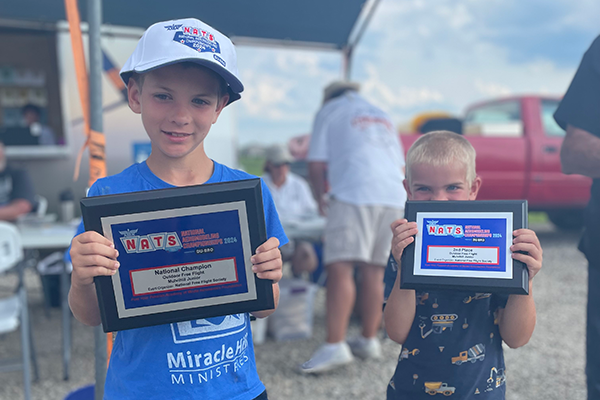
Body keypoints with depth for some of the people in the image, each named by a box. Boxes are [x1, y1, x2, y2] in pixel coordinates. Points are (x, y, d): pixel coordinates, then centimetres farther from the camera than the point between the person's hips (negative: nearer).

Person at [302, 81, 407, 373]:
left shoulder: (328, 111, 15)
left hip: (355, 194, -6)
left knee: (340, 268, -13)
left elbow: (316, 165, 6)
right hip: (394, 196, 7)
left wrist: (321, 199, 20)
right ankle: (369, 340, 16)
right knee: (373, 270, 11)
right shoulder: (382, 115, 31)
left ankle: (335, 346, -21)